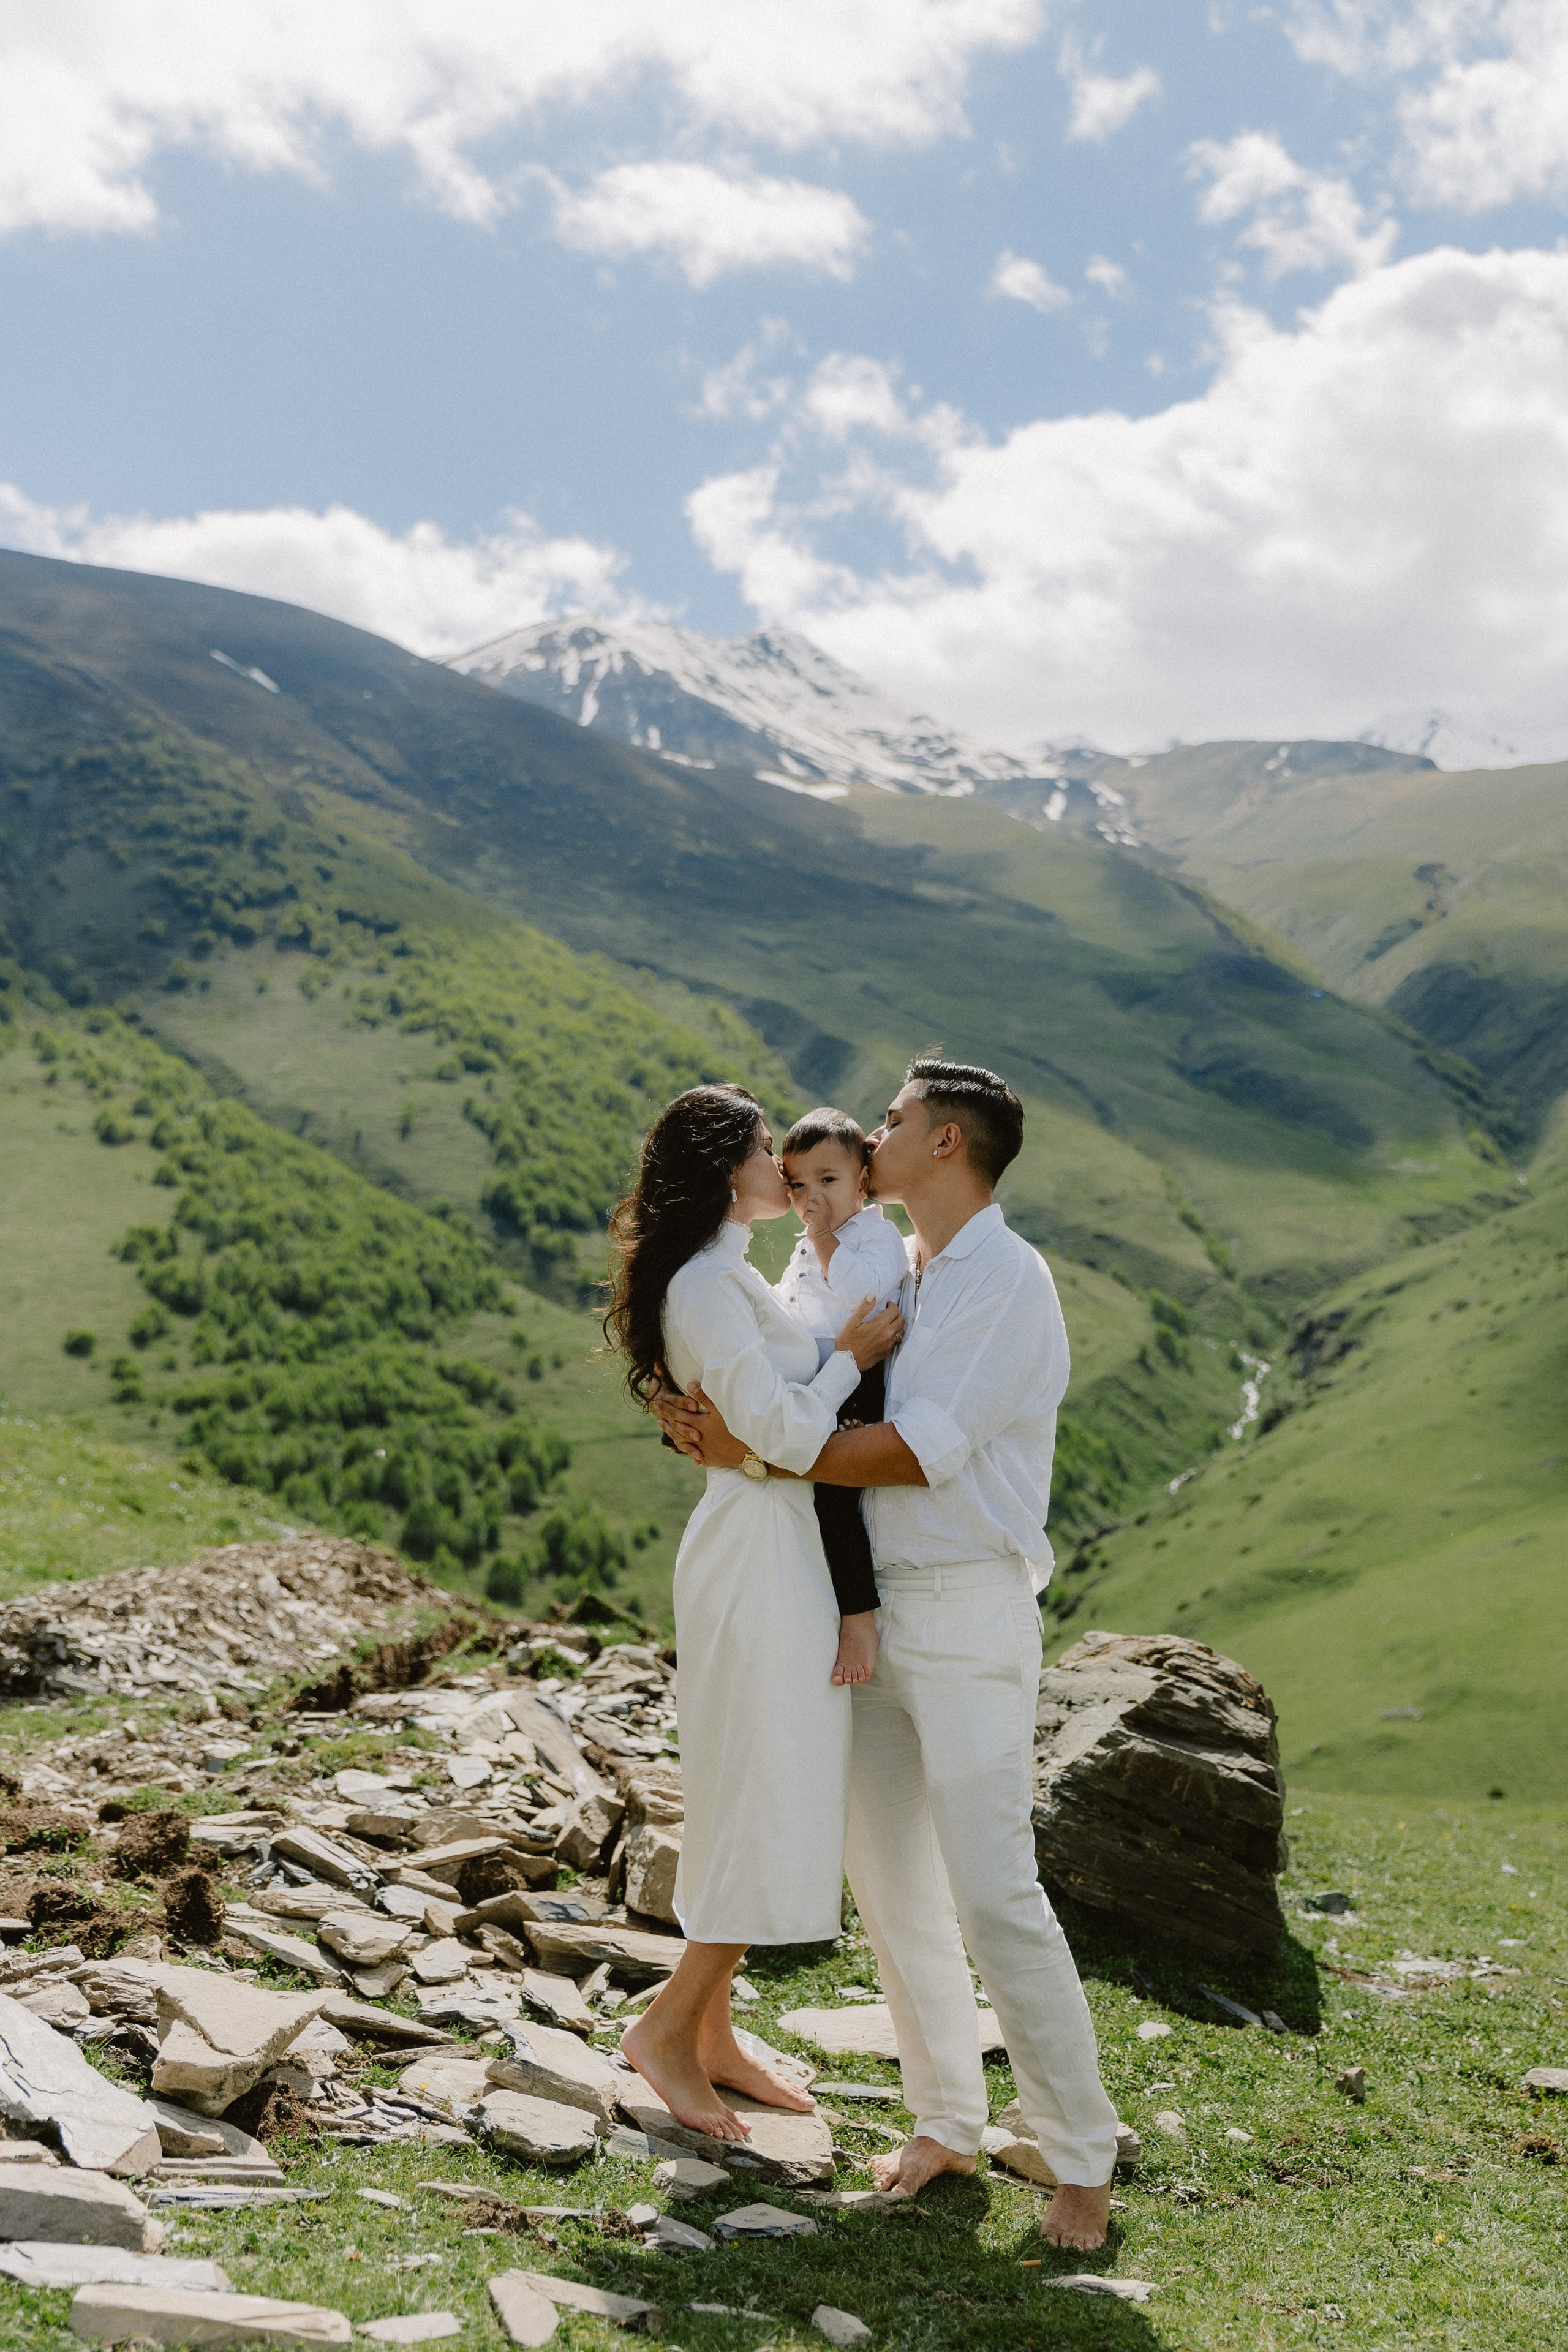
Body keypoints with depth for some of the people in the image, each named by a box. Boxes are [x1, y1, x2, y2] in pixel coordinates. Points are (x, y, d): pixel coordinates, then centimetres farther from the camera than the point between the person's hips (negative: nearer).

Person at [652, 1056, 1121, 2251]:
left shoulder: (1010, 1279, -11)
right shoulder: (896, 1280, 16)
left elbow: (916, 1452, -17)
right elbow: (833, 1419, 19)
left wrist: (754, 1453, -13)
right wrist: (721, 1420, 3)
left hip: (970, 1615, -8)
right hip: (878, 1609, 8)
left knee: (993, 1890, -9)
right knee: (889, 1878, 10)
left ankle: (1083, 2159, 4)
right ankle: (948, 2121, 24)